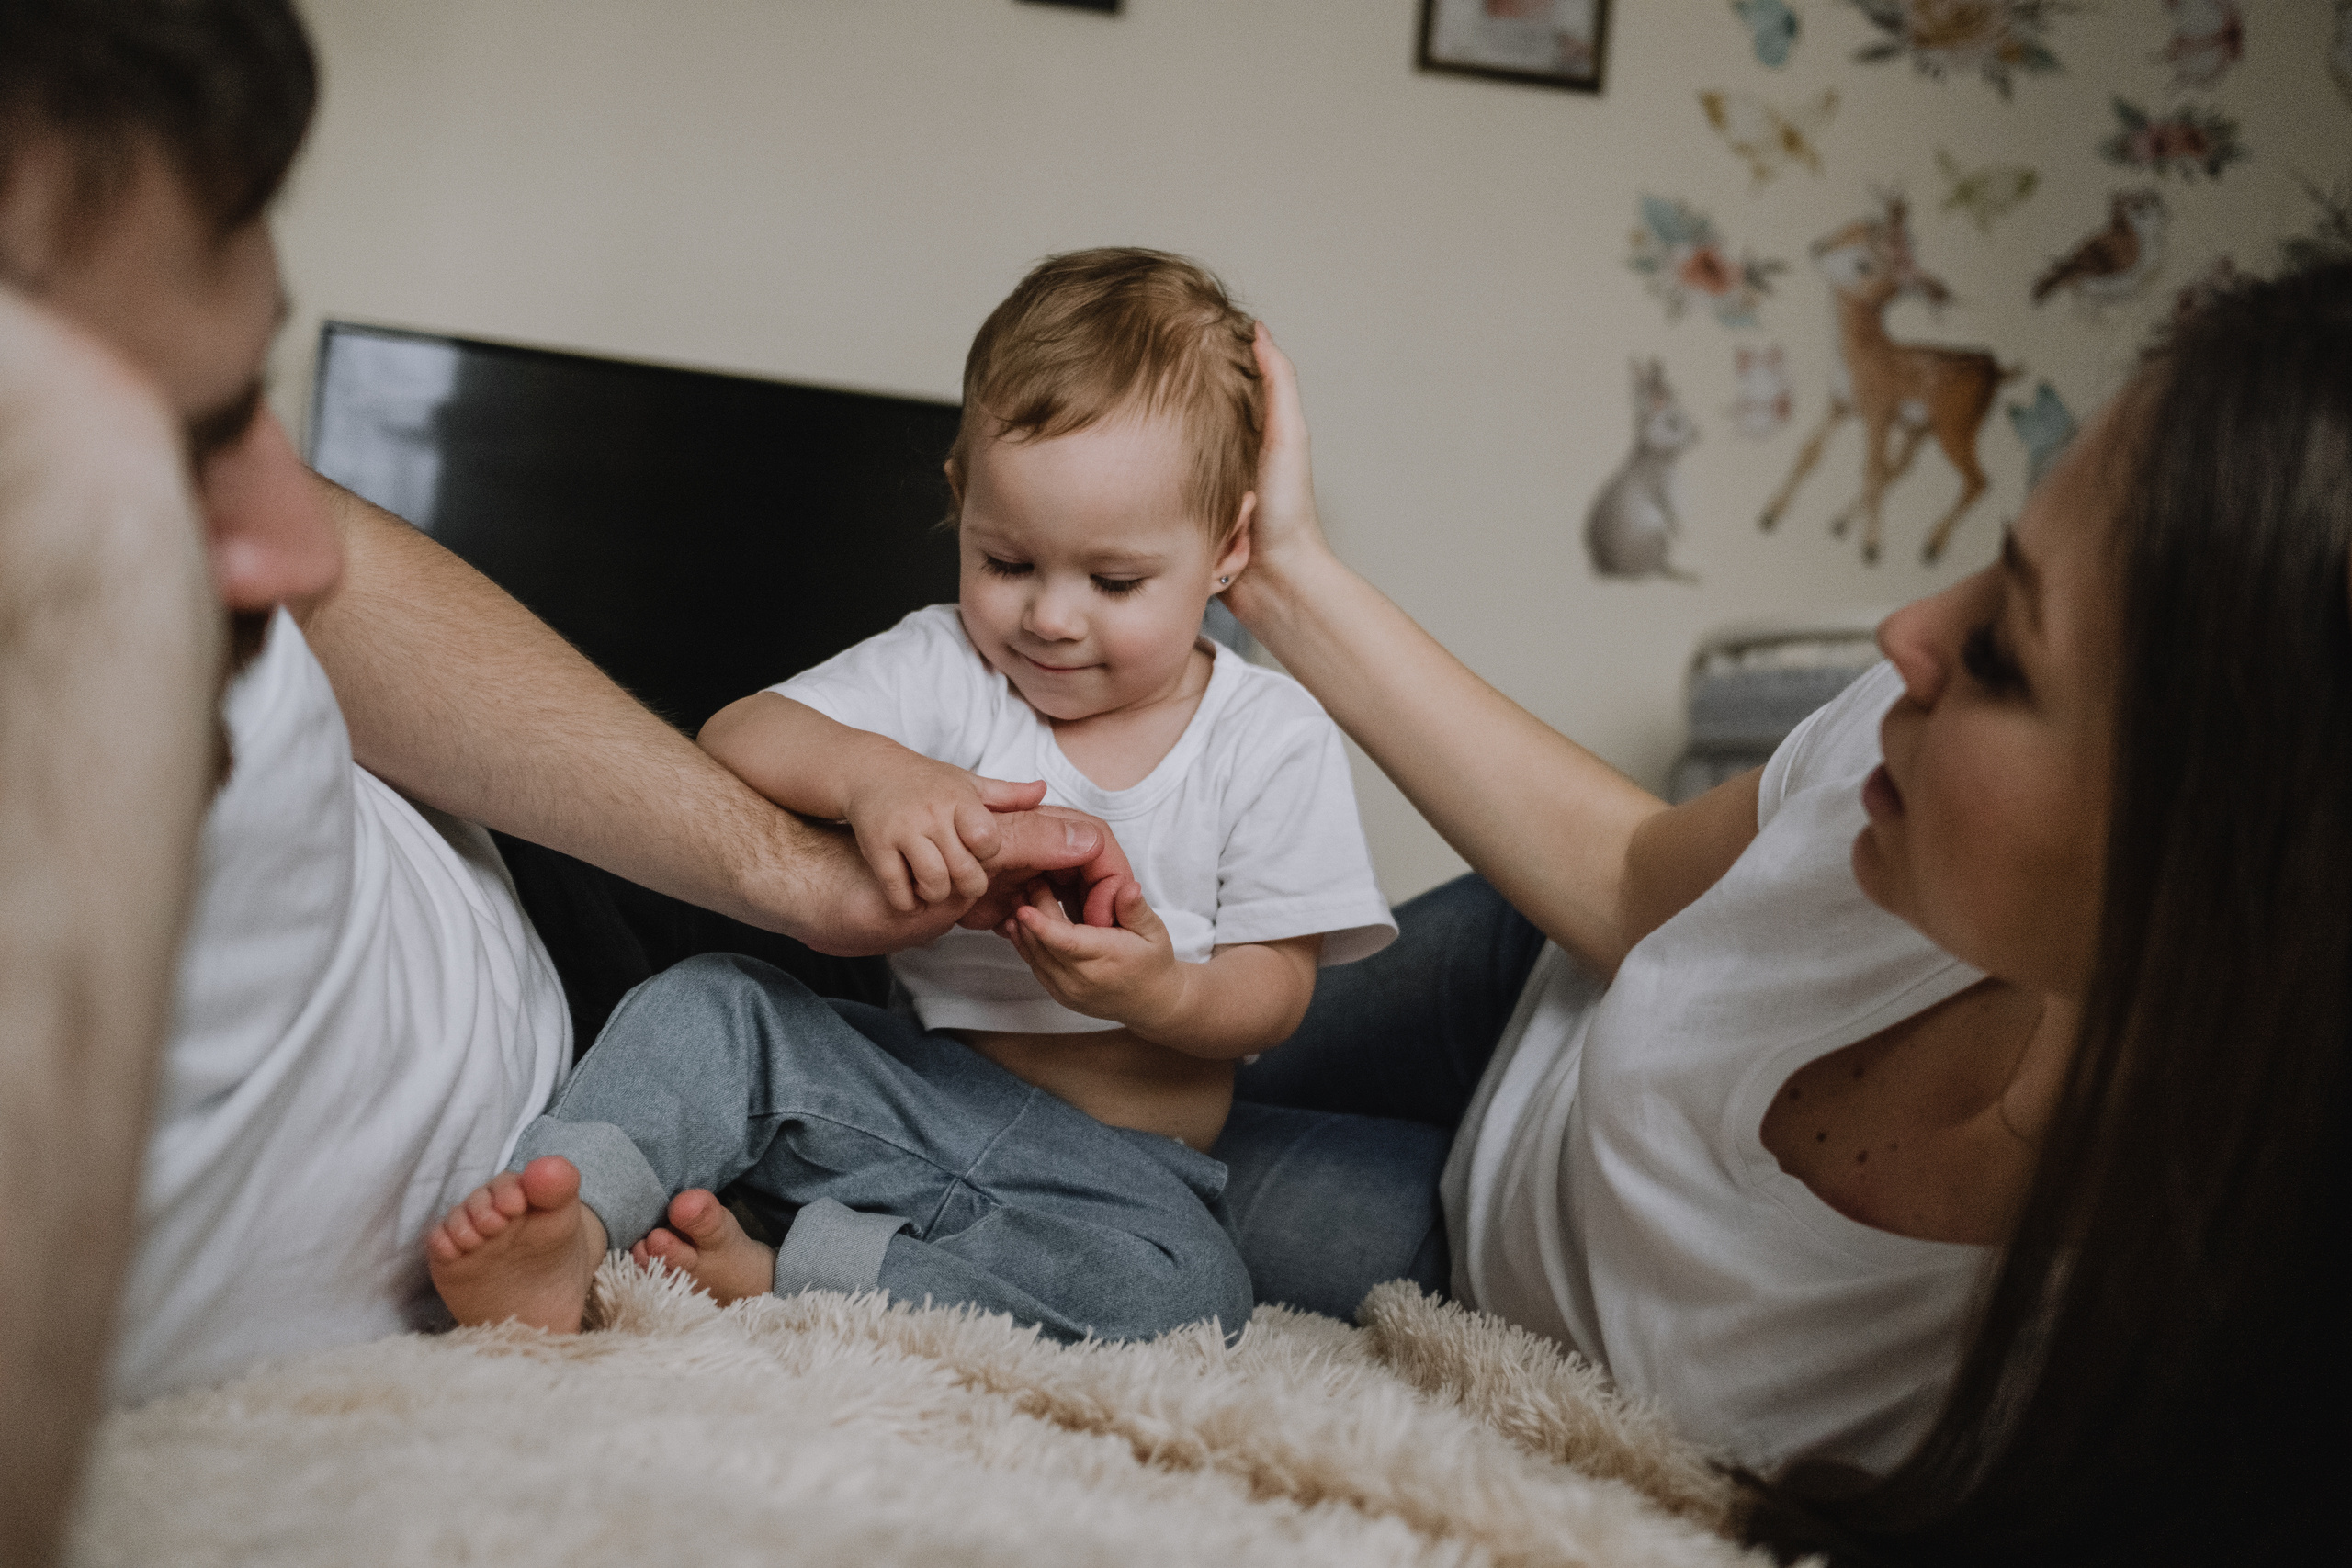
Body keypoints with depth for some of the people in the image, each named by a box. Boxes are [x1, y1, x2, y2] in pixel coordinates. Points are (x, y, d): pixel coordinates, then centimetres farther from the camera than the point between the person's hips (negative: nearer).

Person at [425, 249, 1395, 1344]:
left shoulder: (1271, 739, -4)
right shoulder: (941, 668, -1)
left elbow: (1275, 989, -7)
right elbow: (733, 741, -12)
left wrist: (1163, 995, -29)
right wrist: (868, 773, -33)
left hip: (1118, 1168, -1)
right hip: (913, 1087, 2)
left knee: (1184, 1288, -34)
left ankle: (775, 1274, -30)